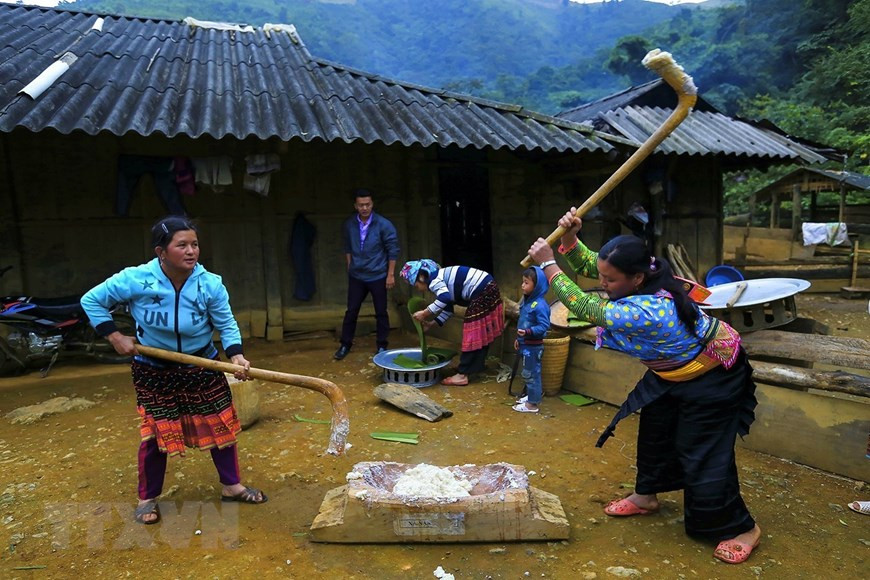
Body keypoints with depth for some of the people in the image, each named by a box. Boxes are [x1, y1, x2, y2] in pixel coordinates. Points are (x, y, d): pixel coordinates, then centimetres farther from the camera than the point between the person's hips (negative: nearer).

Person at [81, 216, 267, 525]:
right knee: (154, 433, 5)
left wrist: (236, 355, -27)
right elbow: (91, 300, -5)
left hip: (202, 366, 2)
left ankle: (231, 485, 27)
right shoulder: (135, 280, -19)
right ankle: (148, 498, 29)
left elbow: (226, 325, -10)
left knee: (220, 426, 7)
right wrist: (115, 337, -12)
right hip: (154, 370, -1)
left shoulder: (210, 284, -18)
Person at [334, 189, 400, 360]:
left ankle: (382, 346, 21)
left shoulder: (384, 225, -12)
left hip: (378, 276, -2)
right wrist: (350, 266, 10)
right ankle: (345, 344, 21)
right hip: (356, 276, 3)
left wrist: (390, 274, -10)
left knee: (381, 312, 7)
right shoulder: (349, 225, -2)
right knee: (351, 311, 7)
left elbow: (393, 250, -9)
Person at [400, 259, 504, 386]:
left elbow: (445, 299, -29)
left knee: (473, 333, -4)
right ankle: (478, 363, 37)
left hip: (482, 293, -10)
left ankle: (462, 375, 2)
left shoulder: (433, 280, -9)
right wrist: (432, 323, 24)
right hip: (488, 289, 10)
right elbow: (448, 308, 24)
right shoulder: (440, 277, 20)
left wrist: (425, 313, -20)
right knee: (481, 331, 21)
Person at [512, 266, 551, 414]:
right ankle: (534, 394, 36)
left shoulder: (540, 305, -23)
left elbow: (544, 326, -25)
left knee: (530, 373, 0)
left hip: (533, 346, -9)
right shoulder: (526, 300, 6)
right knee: (530, 372, 21)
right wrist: (518, 338, 18)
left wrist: (528, 332, -36)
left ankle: (533, 404, 11)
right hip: (526, 344, 9)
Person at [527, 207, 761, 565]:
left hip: (712, 376, -9)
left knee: (702, 453, -2)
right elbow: (585, 264, -7)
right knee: (655, 430, 16)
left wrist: (547, 264, -33)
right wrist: (569, 238, -28)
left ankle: (741, 528, 18)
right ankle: (647, 495, 36)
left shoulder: (647, 312, -43)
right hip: (673, 369, 9)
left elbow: (585, 308, -38)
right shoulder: (640, 274, -17)